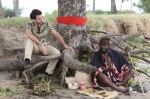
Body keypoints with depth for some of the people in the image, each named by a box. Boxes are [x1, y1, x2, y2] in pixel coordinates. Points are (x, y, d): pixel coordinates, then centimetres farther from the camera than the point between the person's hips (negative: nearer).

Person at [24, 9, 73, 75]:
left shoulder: (46, 24, -10)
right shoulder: (29, 25, -16)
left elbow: (56, 34, -12)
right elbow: (29, 35, -37)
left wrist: (65, 45, -24)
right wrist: (41, 44, -48)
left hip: (45, 46, 2)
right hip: (35, 47, -2)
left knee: (57, 53, -26)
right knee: (29, 40, -34)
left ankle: (47, 73, -19)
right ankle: (27, 61, -49)